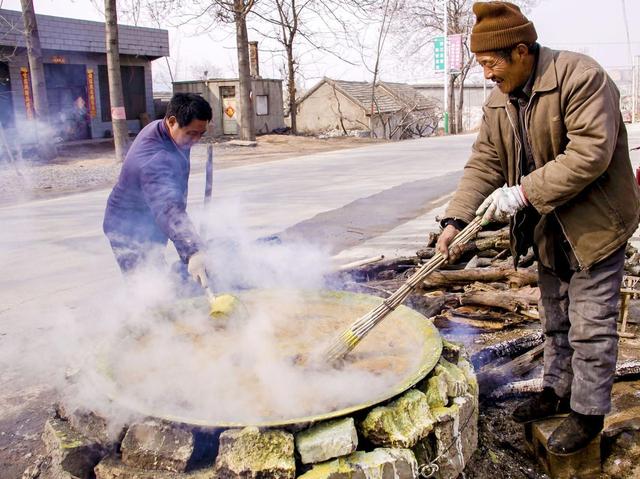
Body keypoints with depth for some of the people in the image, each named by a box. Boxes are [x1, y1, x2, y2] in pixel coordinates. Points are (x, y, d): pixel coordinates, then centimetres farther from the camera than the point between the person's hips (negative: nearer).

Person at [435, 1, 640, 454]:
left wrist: (524, 193, -29)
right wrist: (456, 219, -13)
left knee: (590, 324, 1)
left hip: (595, 222, -7)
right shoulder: (498, 100, 2)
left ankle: (589, 412, 17)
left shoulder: (581, 77, -21)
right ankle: (558, 390, 35)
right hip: (549, 229, 7)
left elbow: (589, 154, -30)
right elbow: (484, 164, -2)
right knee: (555, 318, 18)